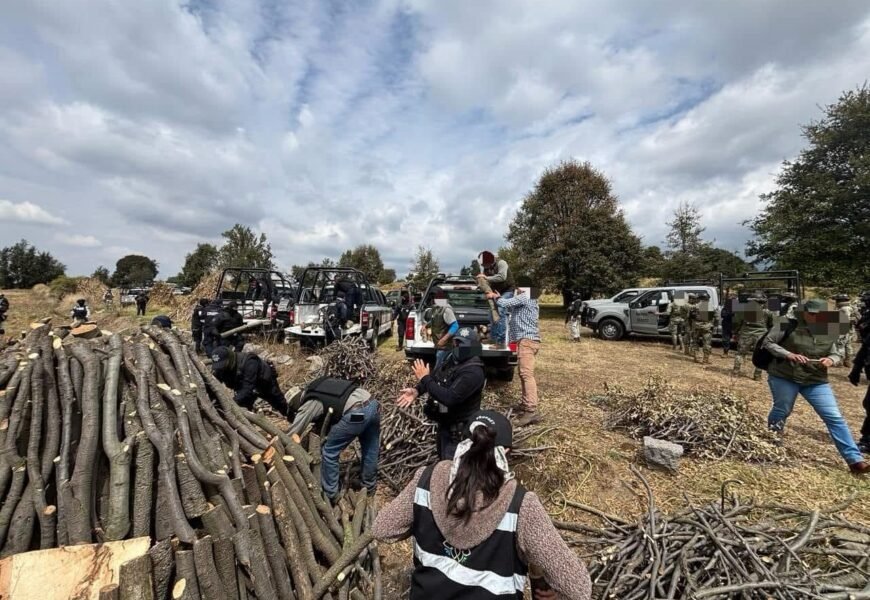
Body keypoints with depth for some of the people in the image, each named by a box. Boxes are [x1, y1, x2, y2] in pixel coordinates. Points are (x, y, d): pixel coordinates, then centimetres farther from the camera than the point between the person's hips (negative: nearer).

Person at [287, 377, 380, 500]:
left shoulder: (309, 404, 10)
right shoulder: (320, 384, 28)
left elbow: (293, 433, 14)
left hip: (356, 414, -8)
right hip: (373, 404, 8)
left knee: (329, 453, 14)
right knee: (371, 451, 26)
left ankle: (329, 496, 27)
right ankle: (370, 487, 44)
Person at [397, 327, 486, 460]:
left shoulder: (473, 372, -30)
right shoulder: (453, 359, -2)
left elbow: (449, 398, -37)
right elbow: (436, 376, 10)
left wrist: (425, 378, -28)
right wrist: (417, 391, -8)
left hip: (458, 429, -9)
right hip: (445, 423, 9)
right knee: (442, 459, 27)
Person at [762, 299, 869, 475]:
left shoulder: (831, 332, -1)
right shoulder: (788, 325, -13)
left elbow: (839, 354, 8)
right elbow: (768, 342, -8)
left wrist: (831, 360, -16)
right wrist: (788, 355, -21)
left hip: (816, 381, 3)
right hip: (783, 377, -3)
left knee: (835, 418, 0)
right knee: (781, 411, 11)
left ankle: (855, 460, 9)